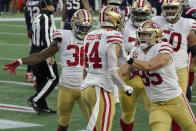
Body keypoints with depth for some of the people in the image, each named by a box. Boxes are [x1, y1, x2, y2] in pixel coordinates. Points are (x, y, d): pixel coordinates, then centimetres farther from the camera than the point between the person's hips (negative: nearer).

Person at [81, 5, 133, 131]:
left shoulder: (90, 36, 11)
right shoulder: (113, 37, -12)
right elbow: (113, 71, -18)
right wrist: (125, 88, -3)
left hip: (86, 87, 8)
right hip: (102, 90, -8)